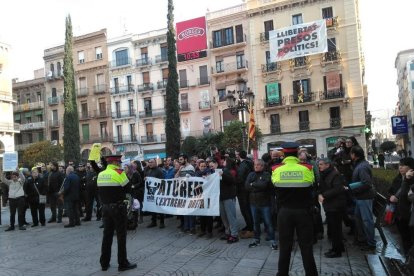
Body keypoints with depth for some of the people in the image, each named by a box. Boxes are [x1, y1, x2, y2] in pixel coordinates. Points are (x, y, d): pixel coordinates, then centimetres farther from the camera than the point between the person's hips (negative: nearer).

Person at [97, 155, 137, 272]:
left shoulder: (100, 174, 7)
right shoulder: (119, 173, -13)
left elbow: (100, 190, 12)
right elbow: (128, 188, -11)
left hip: (105, 207, 7)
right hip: (118, 207, -6)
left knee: (107, 235, 13)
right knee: (121, 235, 2)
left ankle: (104, 263, 20)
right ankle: (123, 263, 9)